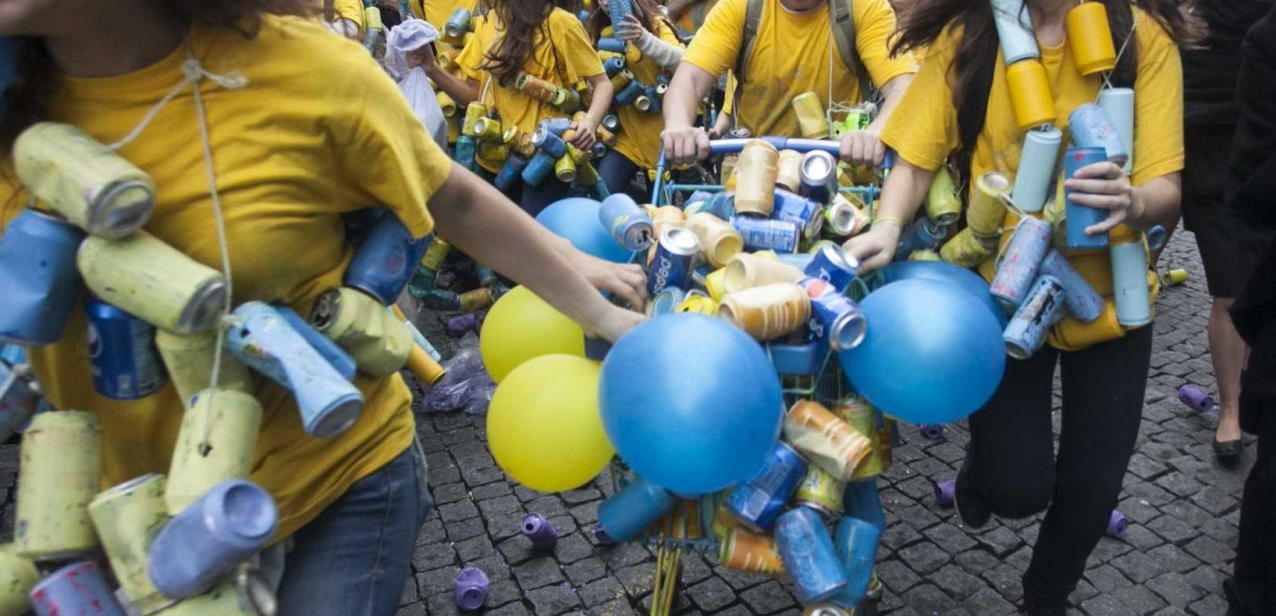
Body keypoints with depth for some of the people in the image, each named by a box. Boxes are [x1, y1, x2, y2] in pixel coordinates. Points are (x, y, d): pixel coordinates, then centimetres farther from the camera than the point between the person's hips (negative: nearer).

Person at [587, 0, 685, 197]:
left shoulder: (656, 25, -6)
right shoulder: (602, 32, 6)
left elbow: (681, 61, -26)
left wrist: (644, 39, -43)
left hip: (663, 133, -3)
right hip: (629, 134, 3)